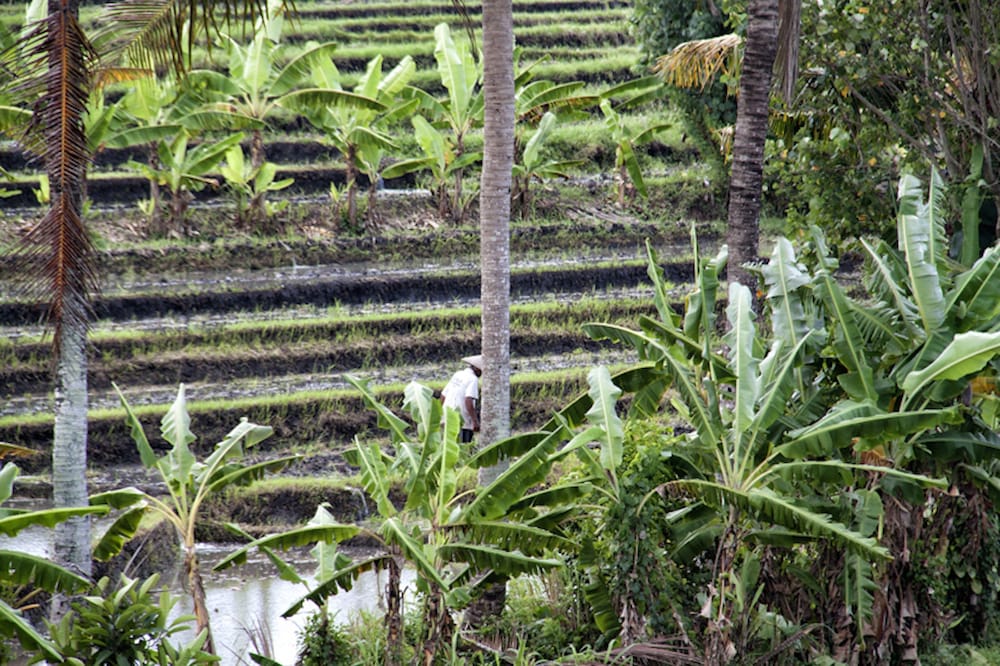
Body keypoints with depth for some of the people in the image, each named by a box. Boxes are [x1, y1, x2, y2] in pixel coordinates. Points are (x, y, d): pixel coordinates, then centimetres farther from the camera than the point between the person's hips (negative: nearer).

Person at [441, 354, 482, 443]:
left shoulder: (457, 375, 15)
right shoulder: (473, 379, -9)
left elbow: (443, 396, 19)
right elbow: (468, 401, -21)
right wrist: (475, 421, -21)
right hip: (463, 422, -8)